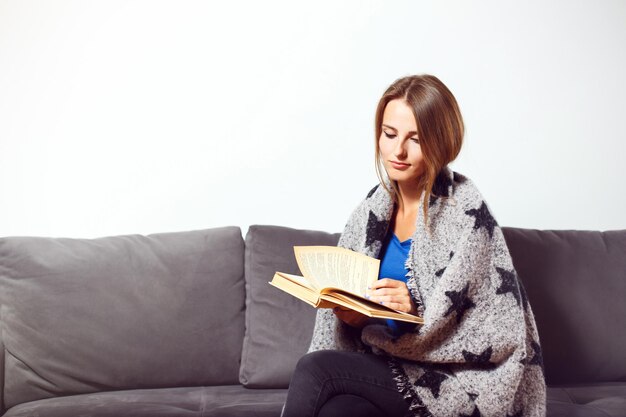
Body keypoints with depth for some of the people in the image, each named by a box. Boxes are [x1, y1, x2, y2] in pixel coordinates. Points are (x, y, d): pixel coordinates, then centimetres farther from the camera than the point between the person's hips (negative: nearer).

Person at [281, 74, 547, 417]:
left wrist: (418, 314, -24)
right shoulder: (371, 211, 7)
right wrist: (353, 317, -10)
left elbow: (497, 335, -13)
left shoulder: (465, 210, -9)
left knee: (314, 369, -25)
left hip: (457, 384, -4)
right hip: (384, 370, 4)